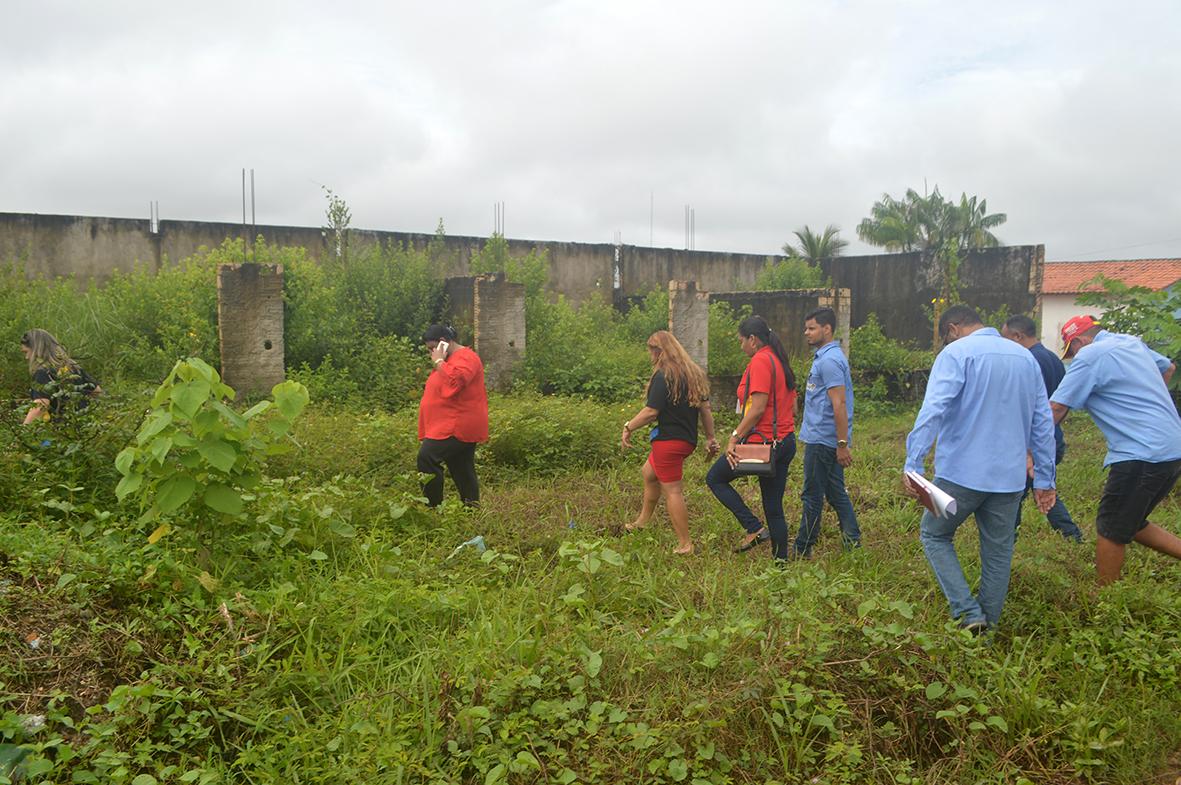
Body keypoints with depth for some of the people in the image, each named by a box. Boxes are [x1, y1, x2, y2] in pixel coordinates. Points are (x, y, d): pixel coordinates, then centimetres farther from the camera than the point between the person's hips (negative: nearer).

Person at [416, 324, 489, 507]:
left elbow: (453, 382, -30)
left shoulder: (465, 358, -11)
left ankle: (433, 506, -18)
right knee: (463, 472, 11)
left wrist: (439, 362, -18)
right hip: (453, 426, 11)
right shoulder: (451, 359, 21)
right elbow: (441, 389, 31)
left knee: (427, 457, -21)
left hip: (457, 428, -11)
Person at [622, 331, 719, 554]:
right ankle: (643, 521, 40)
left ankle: (685, 545, 4)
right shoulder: (694, 373, 9)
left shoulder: (663, 376, -17)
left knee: (672, 491, -1)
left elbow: (651, 411, -21)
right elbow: (705, 408, 12)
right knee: (649, 473, 27)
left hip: (669, 440, -10)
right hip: (688, 440, 10)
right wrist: (711, 438, 17)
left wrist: (628, 427, -8)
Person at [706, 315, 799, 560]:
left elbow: (758, 408, -21)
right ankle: (781, 561, 15)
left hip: (763, 439, -9)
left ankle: (755, 529, -1)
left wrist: (734, 438, -17)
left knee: (715, 478, 8)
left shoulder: (760, 361, -13)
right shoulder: (780, 361, 15)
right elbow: (792, 406, 17)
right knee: (774, 508, 12)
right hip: (786, 442, 9)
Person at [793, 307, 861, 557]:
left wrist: (843, 444, -24)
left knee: (813, 496, 0)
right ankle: (853, 541, 19)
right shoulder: (825, 356, 15)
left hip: (822, 441, -10)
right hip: (824, 440, 10)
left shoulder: (829, 360, -17)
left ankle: (802, 549, 10)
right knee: (836, 493, 14)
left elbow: (839, 404, -22)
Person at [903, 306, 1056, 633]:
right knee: (998, 551, 15)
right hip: (1009, 477, 6)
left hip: (962, 472, -5)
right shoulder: (1025, 357, 13)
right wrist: (1045, 479, 18)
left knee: (935, 535, 14)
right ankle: (988, 625, 25)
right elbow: (1043, 423, 15)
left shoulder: (956, 354, -7)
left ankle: (968, 612, 2)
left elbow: (933, 411, -20)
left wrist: (913, 464, -23)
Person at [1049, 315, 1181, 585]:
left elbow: (1057, 409, -11)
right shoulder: (1132, 342, 15)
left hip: (1142, 456, -9)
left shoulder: (1090, 356, -10)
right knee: (1131, 524, 20)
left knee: (1110, 531, 2)